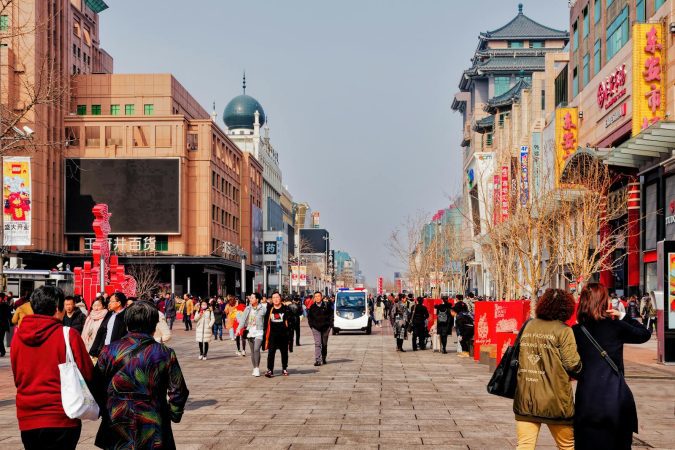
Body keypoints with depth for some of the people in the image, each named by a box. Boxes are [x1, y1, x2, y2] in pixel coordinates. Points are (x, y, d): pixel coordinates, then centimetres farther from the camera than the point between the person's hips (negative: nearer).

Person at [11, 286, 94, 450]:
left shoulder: (18, 337, 2)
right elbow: (87, 375, -9)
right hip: (60, 418, -4)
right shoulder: (68, 335, -11)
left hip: (26, 418, 4)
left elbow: (17, 378, 13)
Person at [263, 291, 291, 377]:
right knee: (271, 353, -9)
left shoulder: (285, 309, 0)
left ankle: (284, 369, 27)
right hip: (272, 335, 0)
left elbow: (288, 321, 2)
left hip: (283, 334, 0)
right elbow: (266, 322, 11)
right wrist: (266, 334, 7)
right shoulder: (269, 309, 5)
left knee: (284, 352, 12)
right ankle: (270, 370, -11)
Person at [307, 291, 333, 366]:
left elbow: (331, 314, 4)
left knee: (324, 344, 13)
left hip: (325, 328, 1)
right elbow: (309, 317, 13)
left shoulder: (326, 305, -1)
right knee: (317, 344, -11)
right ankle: (317, 360, -16)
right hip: (316, 328, -1)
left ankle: (323, 359, 30)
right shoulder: (312, 307, 2)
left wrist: (330, 324, -3)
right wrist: (311, 325, 4)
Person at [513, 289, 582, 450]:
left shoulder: (528, 326, 7)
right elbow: (572, 364, -11)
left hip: (525, 396, 4)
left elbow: (518, 357, 11)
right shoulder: (563, 330, -8)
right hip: (553, 399, -4)